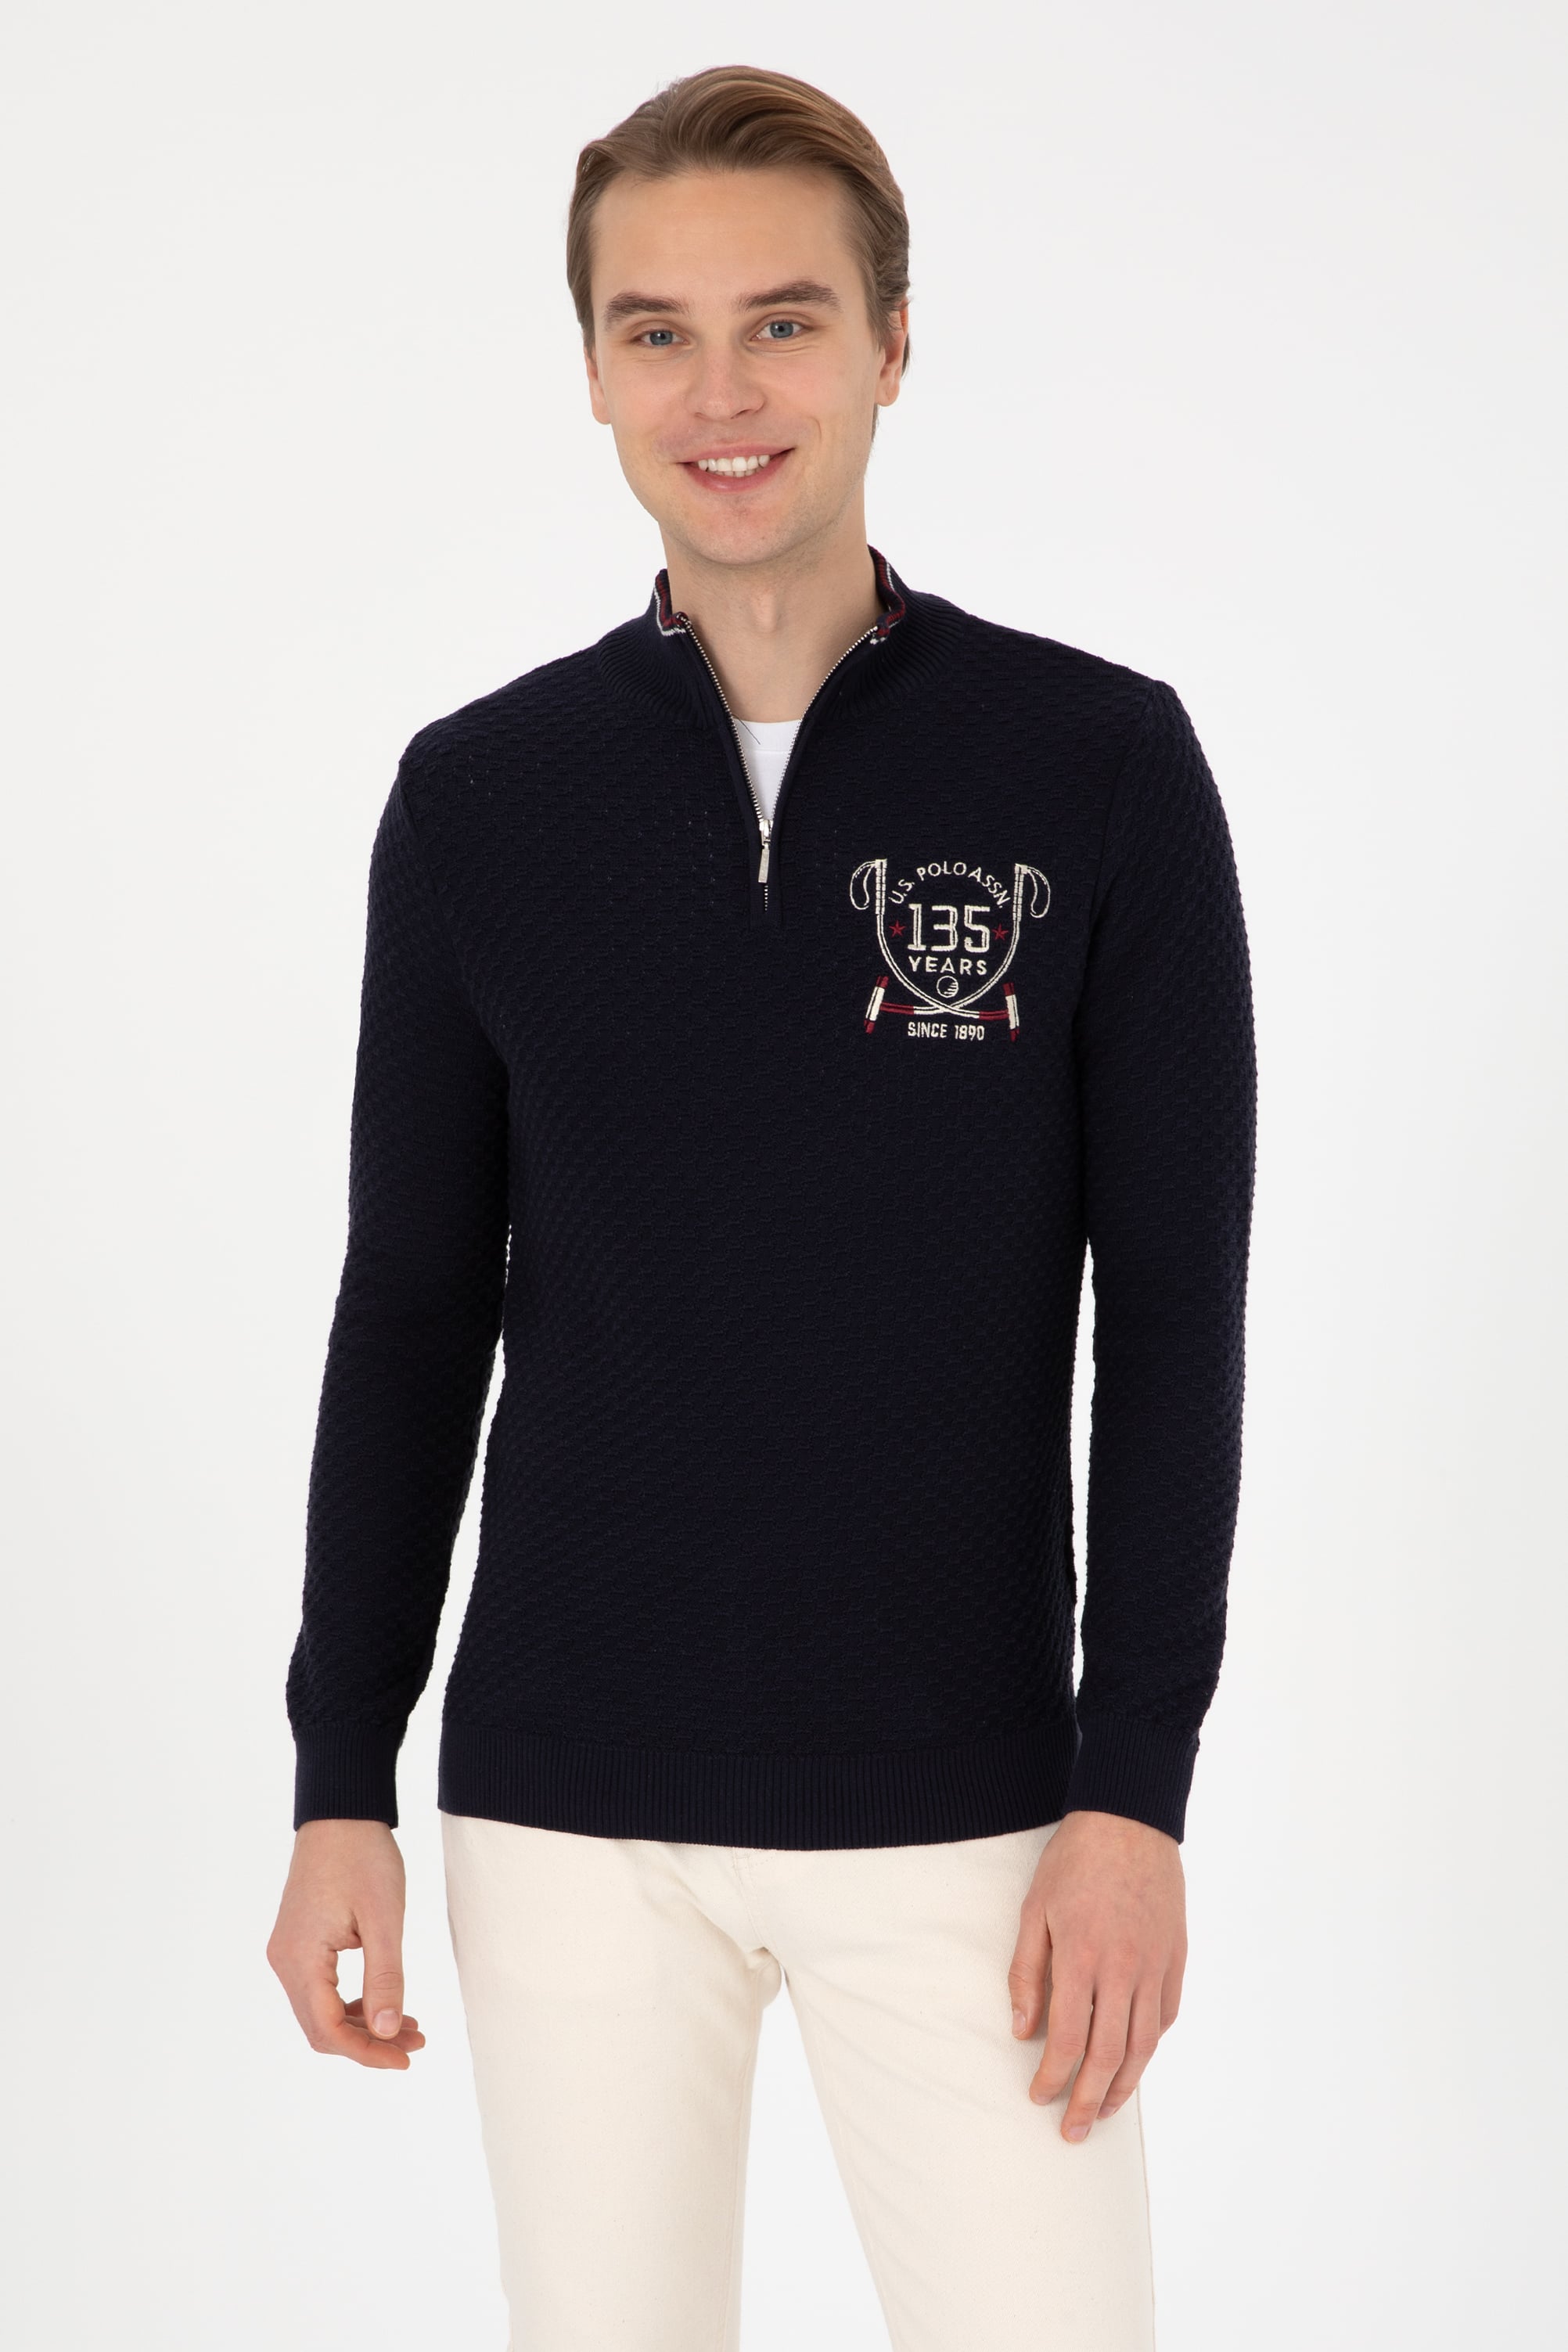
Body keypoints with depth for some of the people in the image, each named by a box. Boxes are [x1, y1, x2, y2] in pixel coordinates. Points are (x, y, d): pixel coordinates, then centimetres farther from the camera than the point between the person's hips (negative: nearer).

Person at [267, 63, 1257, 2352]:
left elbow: (1172, 1311, -3)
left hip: (961, 1805, -1)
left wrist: (1137, 1792, -8)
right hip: (568, 1815, 2)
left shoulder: (1099, 765, -3)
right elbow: (410, 1309, 7)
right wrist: (341, 1782, 3)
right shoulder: (480, 796, 3)